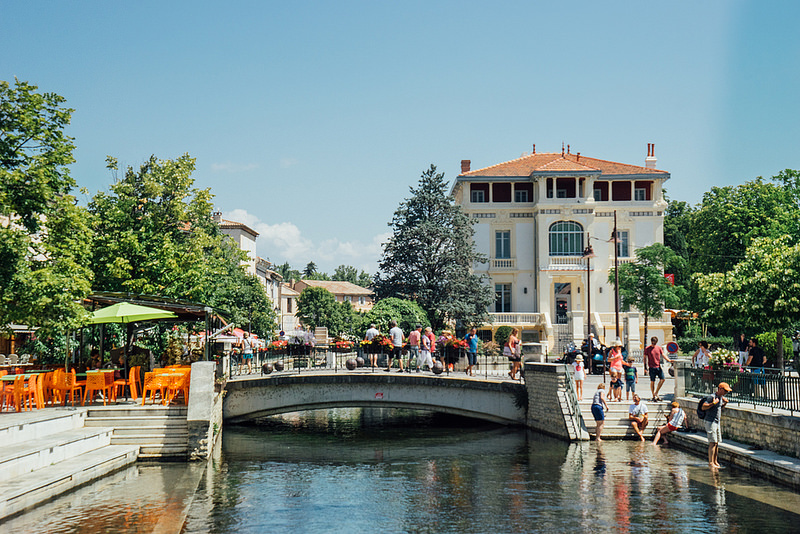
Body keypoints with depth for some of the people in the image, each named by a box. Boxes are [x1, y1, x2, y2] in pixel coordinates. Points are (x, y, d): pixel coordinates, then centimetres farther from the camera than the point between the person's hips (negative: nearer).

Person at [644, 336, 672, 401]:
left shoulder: (659, 348, 8)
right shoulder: (647, 349, -2)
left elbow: (663, 355, 9)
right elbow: (645, 358, 2)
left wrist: (669, 360, -7)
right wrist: (645, 367, -3)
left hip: (658, 366, 4)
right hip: (652, 367, -4)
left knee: (662, 379, -5)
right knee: (652, 381, 0)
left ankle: (656, 393, 8)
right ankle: (654, 396, 11)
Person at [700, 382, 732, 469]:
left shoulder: (721, 397, 11)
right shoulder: (711, 397, -16)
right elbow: (703, 407, -22)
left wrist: (725, 403, 11)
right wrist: (713, 403, -29)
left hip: (717, 422, 9)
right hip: (710, 422, -9)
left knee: (717, 443, 9)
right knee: (713, 443, -13)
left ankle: (715, 461, 16)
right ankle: (710, 462, -12)